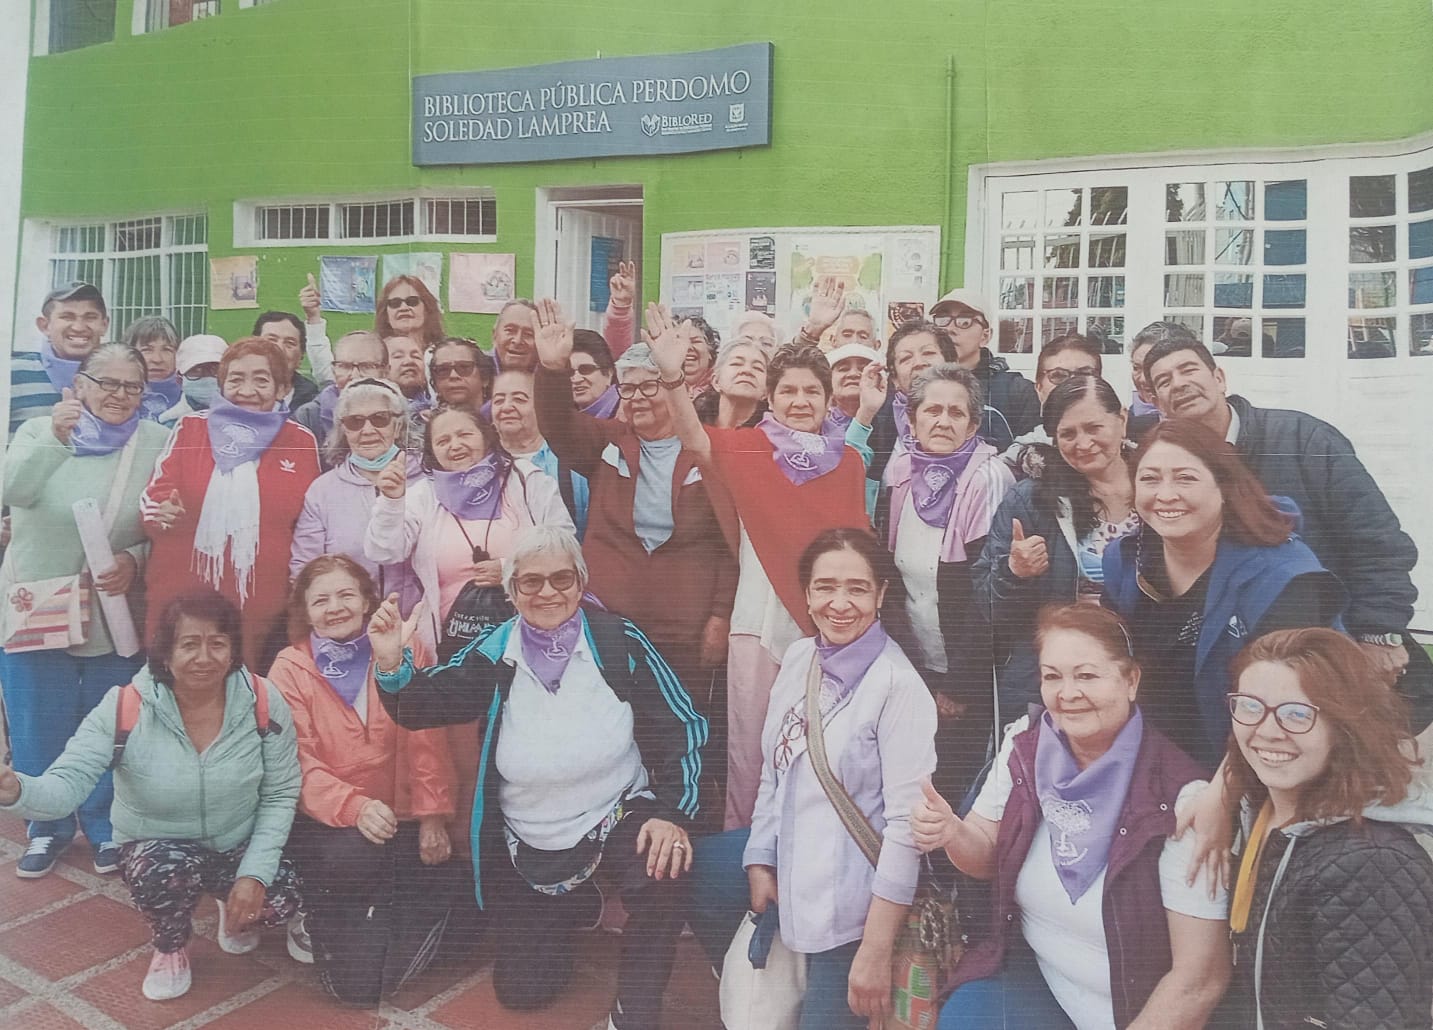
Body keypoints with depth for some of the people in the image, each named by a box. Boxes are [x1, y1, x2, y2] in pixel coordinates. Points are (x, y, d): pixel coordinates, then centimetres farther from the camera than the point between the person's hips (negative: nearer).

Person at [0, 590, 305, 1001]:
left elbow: (281, 794, -10)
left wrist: (255, 872, -19)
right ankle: (170, 948, 2)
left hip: (243, 844, 2)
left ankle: (241, 912, 19)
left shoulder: (263, 702, -19)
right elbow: (68, 783, -28)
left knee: (282, 902, -23)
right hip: (155, 847, -1)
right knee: (166, 869, -35)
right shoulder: (123, 709, -21)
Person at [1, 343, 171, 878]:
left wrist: (135, 560, -20)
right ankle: (48, 827, 33)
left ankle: (106, 825, 32)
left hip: (117, 616, -1)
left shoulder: (158, 443, -4)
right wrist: (55, 440, -37)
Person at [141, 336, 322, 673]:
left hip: (262, 608, 0)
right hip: (181, 600, 0)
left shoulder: (301, 441, 6)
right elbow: (152, 497, 9)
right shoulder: (190, 428, 6)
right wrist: (162, 513, -14)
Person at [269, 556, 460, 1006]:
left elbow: (426, 741, -2)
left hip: (397, 819, 2)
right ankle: (324, 909, 5)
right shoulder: (290, 670, -2)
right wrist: (354, 807, -28)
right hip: (324, 821, -2)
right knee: (355, 858, -31)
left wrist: (432, 815, -12)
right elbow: (298, 764, -11)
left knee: (441, 891, -17)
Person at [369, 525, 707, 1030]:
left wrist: (674, 812, -22)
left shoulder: (620, 642, -12)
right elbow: (423, 704, -11)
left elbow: (681, 728, -10)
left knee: (663, 872, -35)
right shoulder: (494, 652, -5)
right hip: (530, 840, 3)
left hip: (616, 813, -2)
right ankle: (561, 913, 45)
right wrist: (392, 664, -32)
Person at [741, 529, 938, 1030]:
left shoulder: (899, 685, -19)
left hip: (853, 910, -6)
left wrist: (875, 951, -18)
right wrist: (761, 863, 2)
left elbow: (906, 823, -19)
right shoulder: (798, 657, 1)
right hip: (794, 890, 6)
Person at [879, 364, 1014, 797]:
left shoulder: (989, 479, -14)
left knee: (957, 785, 4)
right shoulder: (900, 474, 2)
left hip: (967, 678, -5)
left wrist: (959, 684, -14)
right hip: (912, 665, 5)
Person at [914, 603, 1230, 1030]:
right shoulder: (1025, 744, -8)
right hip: (1033, 973, 4)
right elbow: (989, 856, 5)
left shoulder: (1178, 798, -22)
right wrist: (951, 834, -16)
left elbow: (1200, 980, -17)